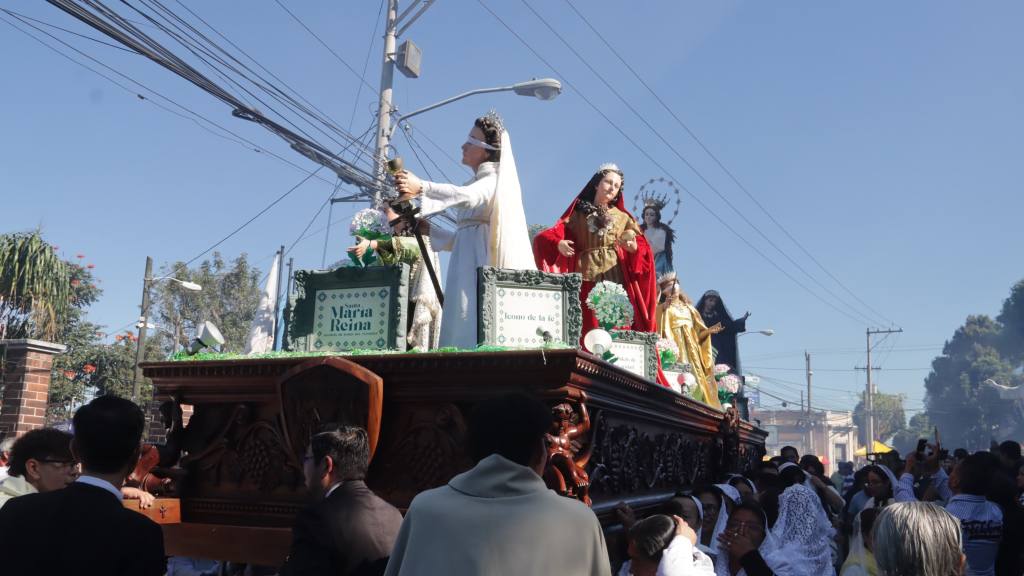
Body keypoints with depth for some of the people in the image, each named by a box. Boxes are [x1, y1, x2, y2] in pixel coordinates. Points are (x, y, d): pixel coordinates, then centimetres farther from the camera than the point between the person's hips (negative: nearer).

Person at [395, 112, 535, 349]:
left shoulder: (495, 179, 0)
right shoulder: (477, 182, 25)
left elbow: (466, 196, -24)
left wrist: (421, 187, -36)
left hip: (482, 260, -8)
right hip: (466, 262, 8)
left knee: (472, 326, -18)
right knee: (460, 330, -2)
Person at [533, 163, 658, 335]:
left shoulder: (623, 217, 17)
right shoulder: (577, 215, 15)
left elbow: (643, 249, 7)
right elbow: (556, 233, 4)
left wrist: (633, 247, -16)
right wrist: (559, 244, -18)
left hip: (616, 277, 1)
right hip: (586, 280, -1)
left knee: (618, 326, -10)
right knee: (589, 328, -8)